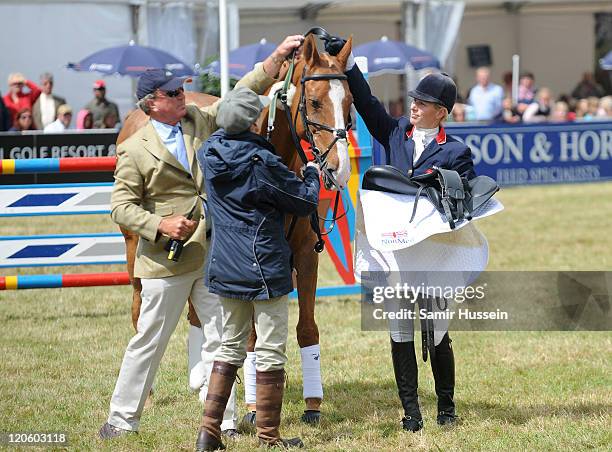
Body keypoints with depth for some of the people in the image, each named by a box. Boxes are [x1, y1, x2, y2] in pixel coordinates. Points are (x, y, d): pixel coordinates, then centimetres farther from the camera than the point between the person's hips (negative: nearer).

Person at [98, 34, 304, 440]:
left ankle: (225, 420, 13)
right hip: (167, 259, -5)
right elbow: (121, 207, -6)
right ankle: (123, 418, 14)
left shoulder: (200, 121, 6)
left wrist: (278, 56, 5)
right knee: (149, 340, 3)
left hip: (214, 253, 5)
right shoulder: (135, 150, -7)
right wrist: (161, 225, -21)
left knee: (221, 340, 6)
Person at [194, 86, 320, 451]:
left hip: (224, 268, 7)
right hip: (265, 269, -7)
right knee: (271, 352, 3)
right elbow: (306, 203, -7)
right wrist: (313, 175, 13)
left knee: (231, 347, 17)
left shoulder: (210, 152, -1)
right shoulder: (263, 163, -19)